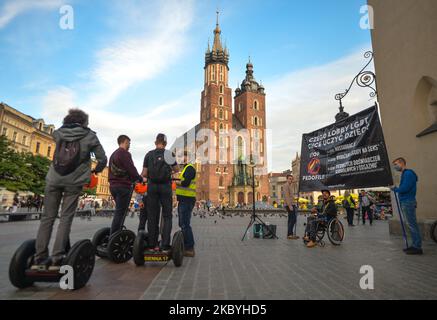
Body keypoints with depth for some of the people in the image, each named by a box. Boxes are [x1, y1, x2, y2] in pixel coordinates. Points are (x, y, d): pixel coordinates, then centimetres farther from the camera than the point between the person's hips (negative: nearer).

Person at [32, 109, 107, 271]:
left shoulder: (58, 133, 10)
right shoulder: (90, 136, 3)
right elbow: (103, 159, 1)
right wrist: (96, 170, 20)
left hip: (53, 179, 3)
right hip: (74, 181, -3)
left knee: (47, 217, 11)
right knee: (66, 218, 3)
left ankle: (39, 258, 12)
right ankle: (56, 259, 1)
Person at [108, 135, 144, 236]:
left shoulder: (113, 154, 20)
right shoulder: (125, 153, -11)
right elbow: (131, 170, -17)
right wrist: (141, 179, -2)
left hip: (113, 185, 10)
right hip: (123, 186, -10)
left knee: (119, 211, 18)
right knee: (120, 212, -5)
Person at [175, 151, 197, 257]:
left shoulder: (190, 168, -9)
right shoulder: (183, 168, 22)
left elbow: (186, 183, -20)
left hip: (187, 199, -10)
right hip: (183, 199, 10)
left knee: (185, 224, -8)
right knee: (182, 224, 15)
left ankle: (190, 248, -2)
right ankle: (186, 246, 24)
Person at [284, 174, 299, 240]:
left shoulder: (290, 186, 22)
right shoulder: (286, 185, -9)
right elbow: (286, 196, -18)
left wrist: (294, 205, 18)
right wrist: (290, 205, -23)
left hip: (292, 204, 10)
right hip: (289, 205, -10)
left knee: (291, 220, 9)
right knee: (293, 219, -13)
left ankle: (290, 234, 13)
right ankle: (289, 234, -11)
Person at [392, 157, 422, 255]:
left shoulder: (408, 173, -13)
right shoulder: (405, 174, 18)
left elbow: (404, 188, -21)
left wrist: (395, 189, -6)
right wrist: (396, 189, 3)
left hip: (408, 202, -10)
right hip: (405, 202, 10)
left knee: (412, 225, -6)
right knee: (411, 225, 13)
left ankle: (417, 247, -1)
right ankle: (415, 245, 20)